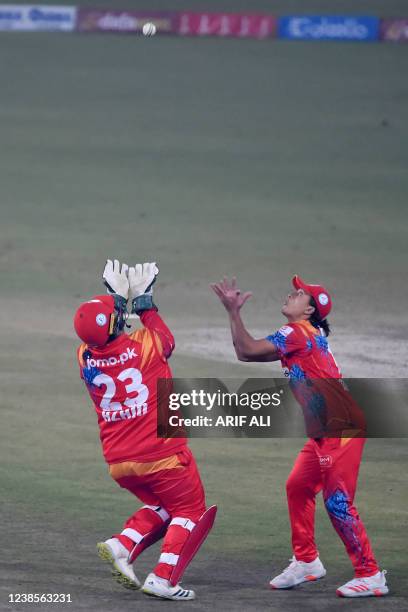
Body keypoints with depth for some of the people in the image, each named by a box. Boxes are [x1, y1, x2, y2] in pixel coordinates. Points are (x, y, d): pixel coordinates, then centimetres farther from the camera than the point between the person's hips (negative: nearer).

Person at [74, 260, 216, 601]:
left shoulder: (86, 358, -4)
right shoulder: (144, 346, -14)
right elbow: (165, 336, 12)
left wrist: (119, 298, 25)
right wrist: (144, 299, 20)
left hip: (118, 463, 6)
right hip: (162, 455, -6)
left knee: (160, 507, 26)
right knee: (191, 511, 10)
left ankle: (122, 545, 4)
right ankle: (162, 578, -3)